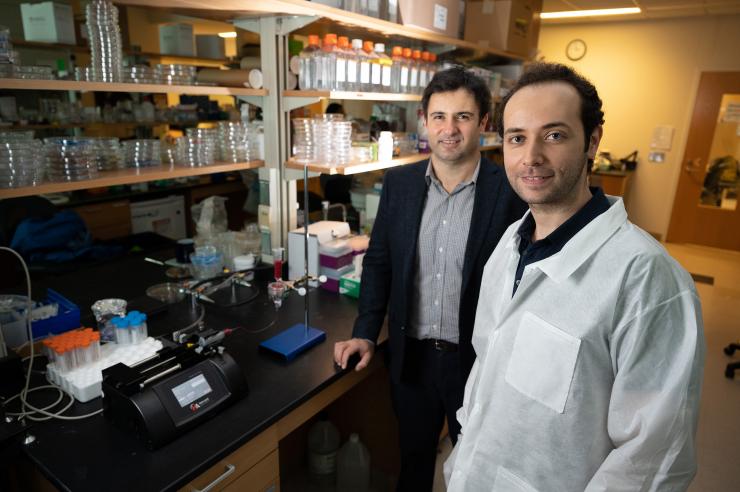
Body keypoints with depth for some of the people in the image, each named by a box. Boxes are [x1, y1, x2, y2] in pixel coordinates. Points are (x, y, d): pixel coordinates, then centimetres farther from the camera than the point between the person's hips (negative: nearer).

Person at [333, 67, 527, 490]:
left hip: (478, 359, -2)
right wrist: (366, 333, 0)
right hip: (411, 355, 3)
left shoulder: (510, 192, -14)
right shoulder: (398, 183, -3)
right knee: (413, 456, 26)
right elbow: (379, 261, 4)